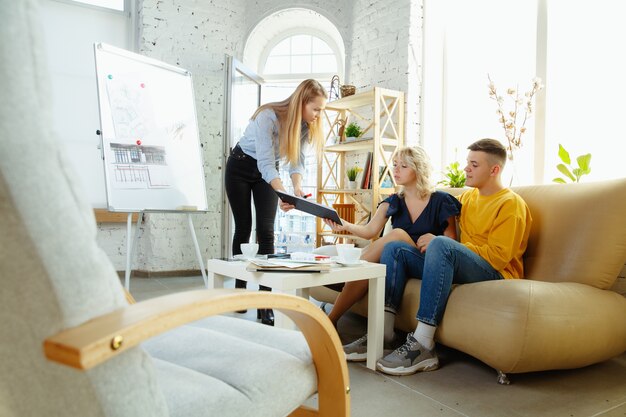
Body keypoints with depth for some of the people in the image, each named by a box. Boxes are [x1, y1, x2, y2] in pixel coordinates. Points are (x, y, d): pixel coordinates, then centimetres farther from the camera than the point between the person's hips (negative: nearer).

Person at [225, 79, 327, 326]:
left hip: (268, 172, 4)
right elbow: (266, 163, -36)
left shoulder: (305, 125, -13)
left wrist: (297, 188, -33)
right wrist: (283, 194, -49)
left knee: (266, 231, -7)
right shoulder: (268, 116, -32)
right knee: (243, 228, 0)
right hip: (241, 167, -4)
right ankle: (240, 289, 19)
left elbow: (297, 161, -14)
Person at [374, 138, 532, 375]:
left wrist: (438, 242, -15)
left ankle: (423, 346, -35)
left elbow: (498, 256, -15)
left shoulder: (510, 204, -5)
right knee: (394, 249, -6)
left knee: (441, 245, -36)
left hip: (496, 275, -7)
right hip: (457, 267, 8)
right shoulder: (467, 197, 18)